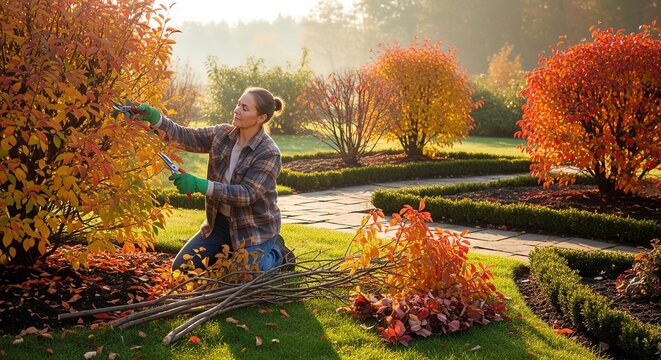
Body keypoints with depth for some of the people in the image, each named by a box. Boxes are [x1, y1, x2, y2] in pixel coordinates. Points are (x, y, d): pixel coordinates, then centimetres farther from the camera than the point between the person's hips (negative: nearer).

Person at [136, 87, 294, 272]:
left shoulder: (269, 153, -22)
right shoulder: (222, 134, -4)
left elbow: (247, 194, -28)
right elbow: (187, 136, -10)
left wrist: (200, 185, -35)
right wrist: (155, 118, -27)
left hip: (254, 228, -6)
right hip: (220, 221, 6)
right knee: (181, 267, 3)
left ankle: (277, 254, 13)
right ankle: (230, 252, 25)